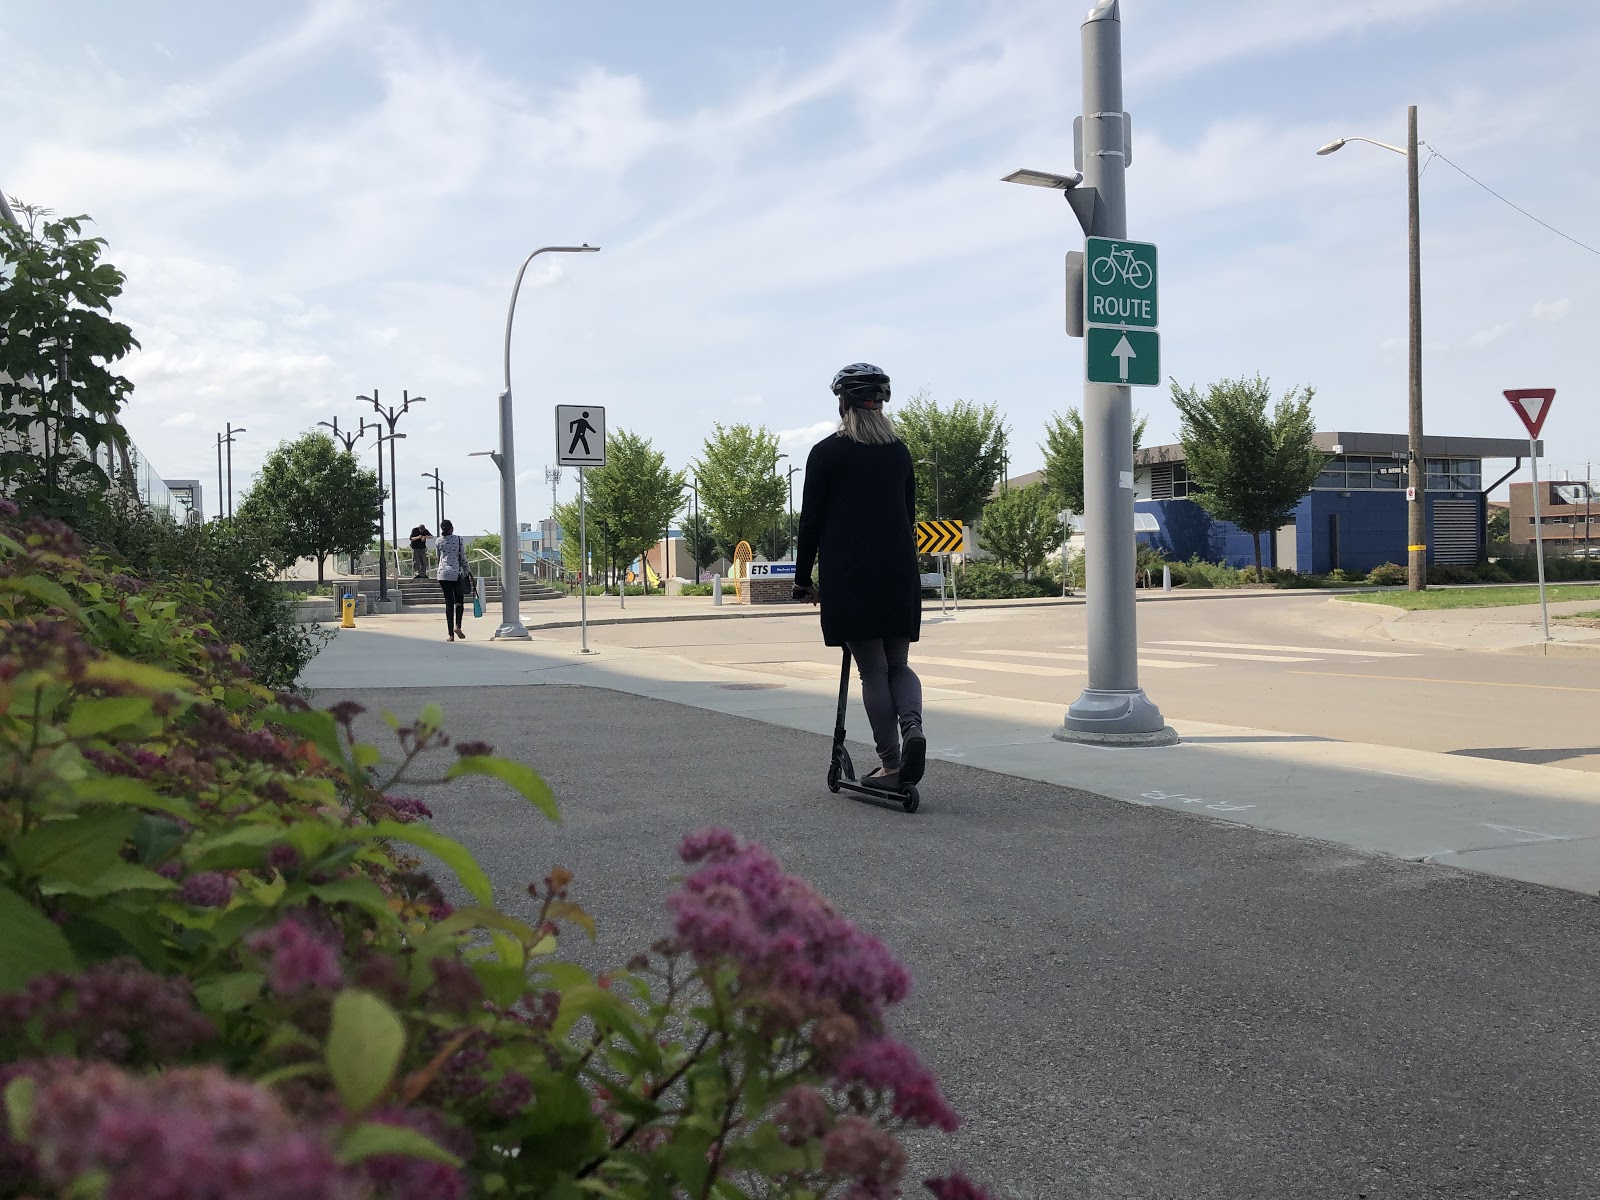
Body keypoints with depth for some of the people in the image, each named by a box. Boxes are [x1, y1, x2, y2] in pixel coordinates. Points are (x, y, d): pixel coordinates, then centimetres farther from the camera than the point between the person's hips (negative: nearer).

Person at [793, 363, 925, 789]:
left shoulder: (826, 453, -1)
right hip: (899, 573, 4)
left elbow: (811, 520, -1)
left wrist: (803, 578, 6)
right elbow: (909, 515, 16)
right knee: (898, 663, 12)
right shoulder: (899, 451, 12)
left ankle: (891, 765, -3)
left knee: (872, 669, -1)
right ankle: (912, 725, -16)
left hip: (848, 576, -4)